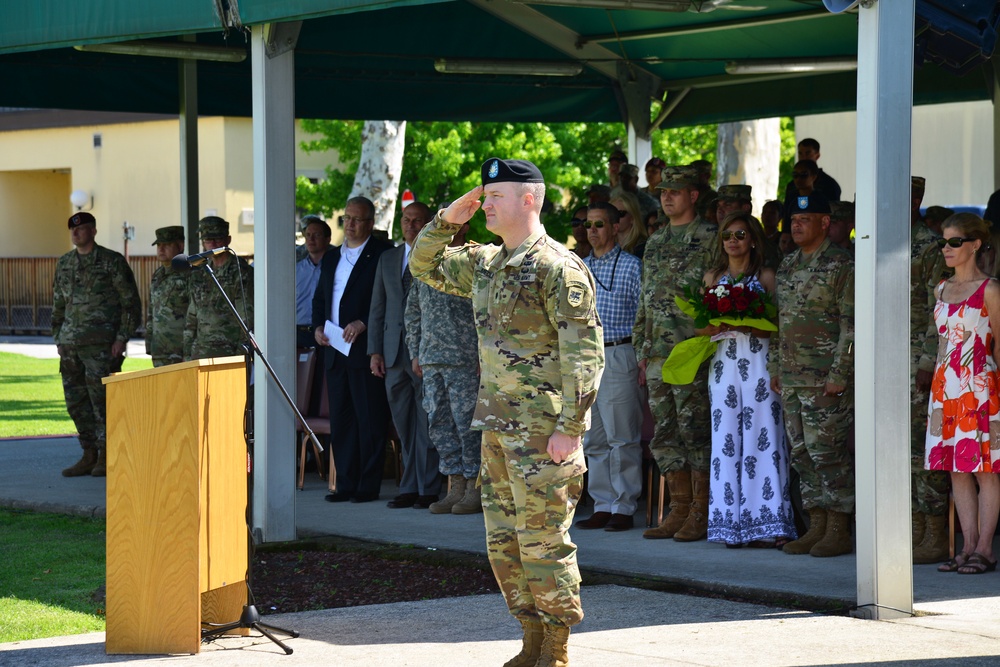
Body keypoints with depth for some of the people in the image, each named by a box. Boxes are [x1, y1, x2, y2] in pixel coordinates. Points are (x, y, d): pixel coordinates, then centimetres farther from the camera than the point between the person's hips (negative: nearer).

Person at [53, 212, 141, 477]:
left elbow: (131, 303, -4)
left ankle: (106, 458, -1)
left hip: (101, 344, -6)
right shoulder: (64, 263, 14)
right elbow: (58, 304, 22)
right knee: (76, 401, 6)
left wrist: (122, 338, -10)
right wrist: (58, 339, 14)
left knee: (101, 398, -7)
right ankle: (89, 455, 14)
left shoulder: (112, 261, -4)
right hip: (71, 345, 6)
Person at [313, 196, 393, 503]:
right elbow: (320, 297, 24)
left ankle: (368, 486, 0)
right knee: (340, 420, 7)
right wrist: (318, 326, 7)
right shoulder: (331, 257, 19)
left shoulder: (383, 255, -3)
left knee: (370, 419, -3)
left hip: (365, 348, -7)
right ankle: (346, 484, 12)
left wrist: (363, 323, -18)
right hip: (334, 351, 7)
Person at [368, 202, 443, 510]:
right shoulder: (387, 258, 15)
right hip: (394, 354, 5)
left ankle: (427, 490, 2)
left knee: (427, 424, -3)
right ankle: (410, 488, 12)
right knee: (403, 425, 7)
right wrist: (375, 351, 8)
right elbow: (377, 308, 16)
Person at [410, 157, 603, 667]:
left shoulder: (558, 268, -13)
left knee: (543, 542, -4)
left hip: (542, 429, -8)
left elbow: (585, 353, -16)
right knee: (504, 543, 11)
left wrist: (569, 429, -20)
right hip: (497, 425, 8)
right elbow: (424, 267, 28)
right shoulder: (485, 263, 13)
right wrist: (447, 220, 10)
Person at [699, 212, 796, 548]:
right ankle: (732, 524, 1)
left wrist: (748, 325, -16)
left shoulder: (765, 276, 4)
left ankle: (765, 524, -7)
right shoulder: (713, 277, 15)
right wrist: (717, 326, -8)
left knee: (762, 436, -8)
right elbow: (701, 327, 12)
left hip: (759, 361, -3)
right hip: (724, 361, 3)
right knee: (726, 438, -1)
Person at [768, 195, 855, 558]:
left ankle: (839, 531, -1)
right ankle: (817, 526, 14)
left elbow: (851, 324, -13)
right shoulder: (788, 266, 16)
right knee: (801, 453, 8)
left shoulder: (841, 265, -9)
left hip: (825, 378, -8)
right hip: (791, 378, 8)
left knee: (827, 452, -7)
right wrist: (775, 367, 16)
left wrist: (839, 375, -17)